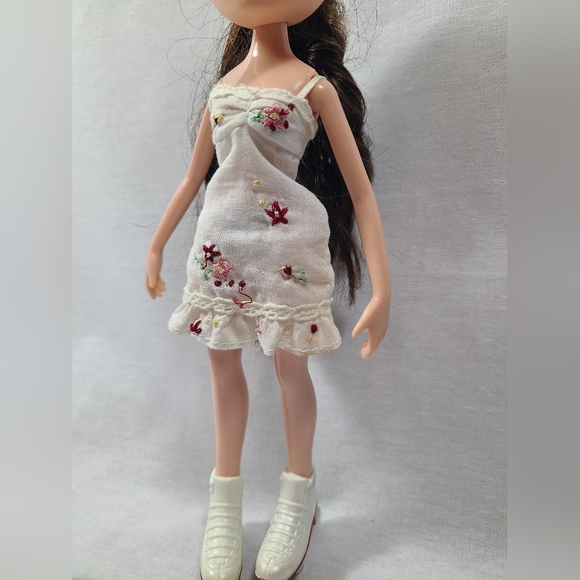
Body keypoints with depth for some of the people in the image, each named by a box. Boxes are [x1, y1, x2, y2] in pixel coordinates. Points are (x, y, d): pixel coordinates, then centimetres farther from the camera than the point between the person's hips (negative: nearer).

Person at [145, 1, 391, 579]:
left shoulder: (315, 85, -1)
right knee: (223, 362, 10)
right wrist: (155, 248, 21)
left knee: (290, 366, 5)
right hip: (220, 246, 5)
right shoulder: (223, 85, 15)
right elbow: (193, 176, 20)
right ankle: (225, 500, 30)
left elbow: (360, 190, -7)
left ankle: (299, 497, 29)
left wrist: (382, 290, -15)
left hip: (286, 247, -5)